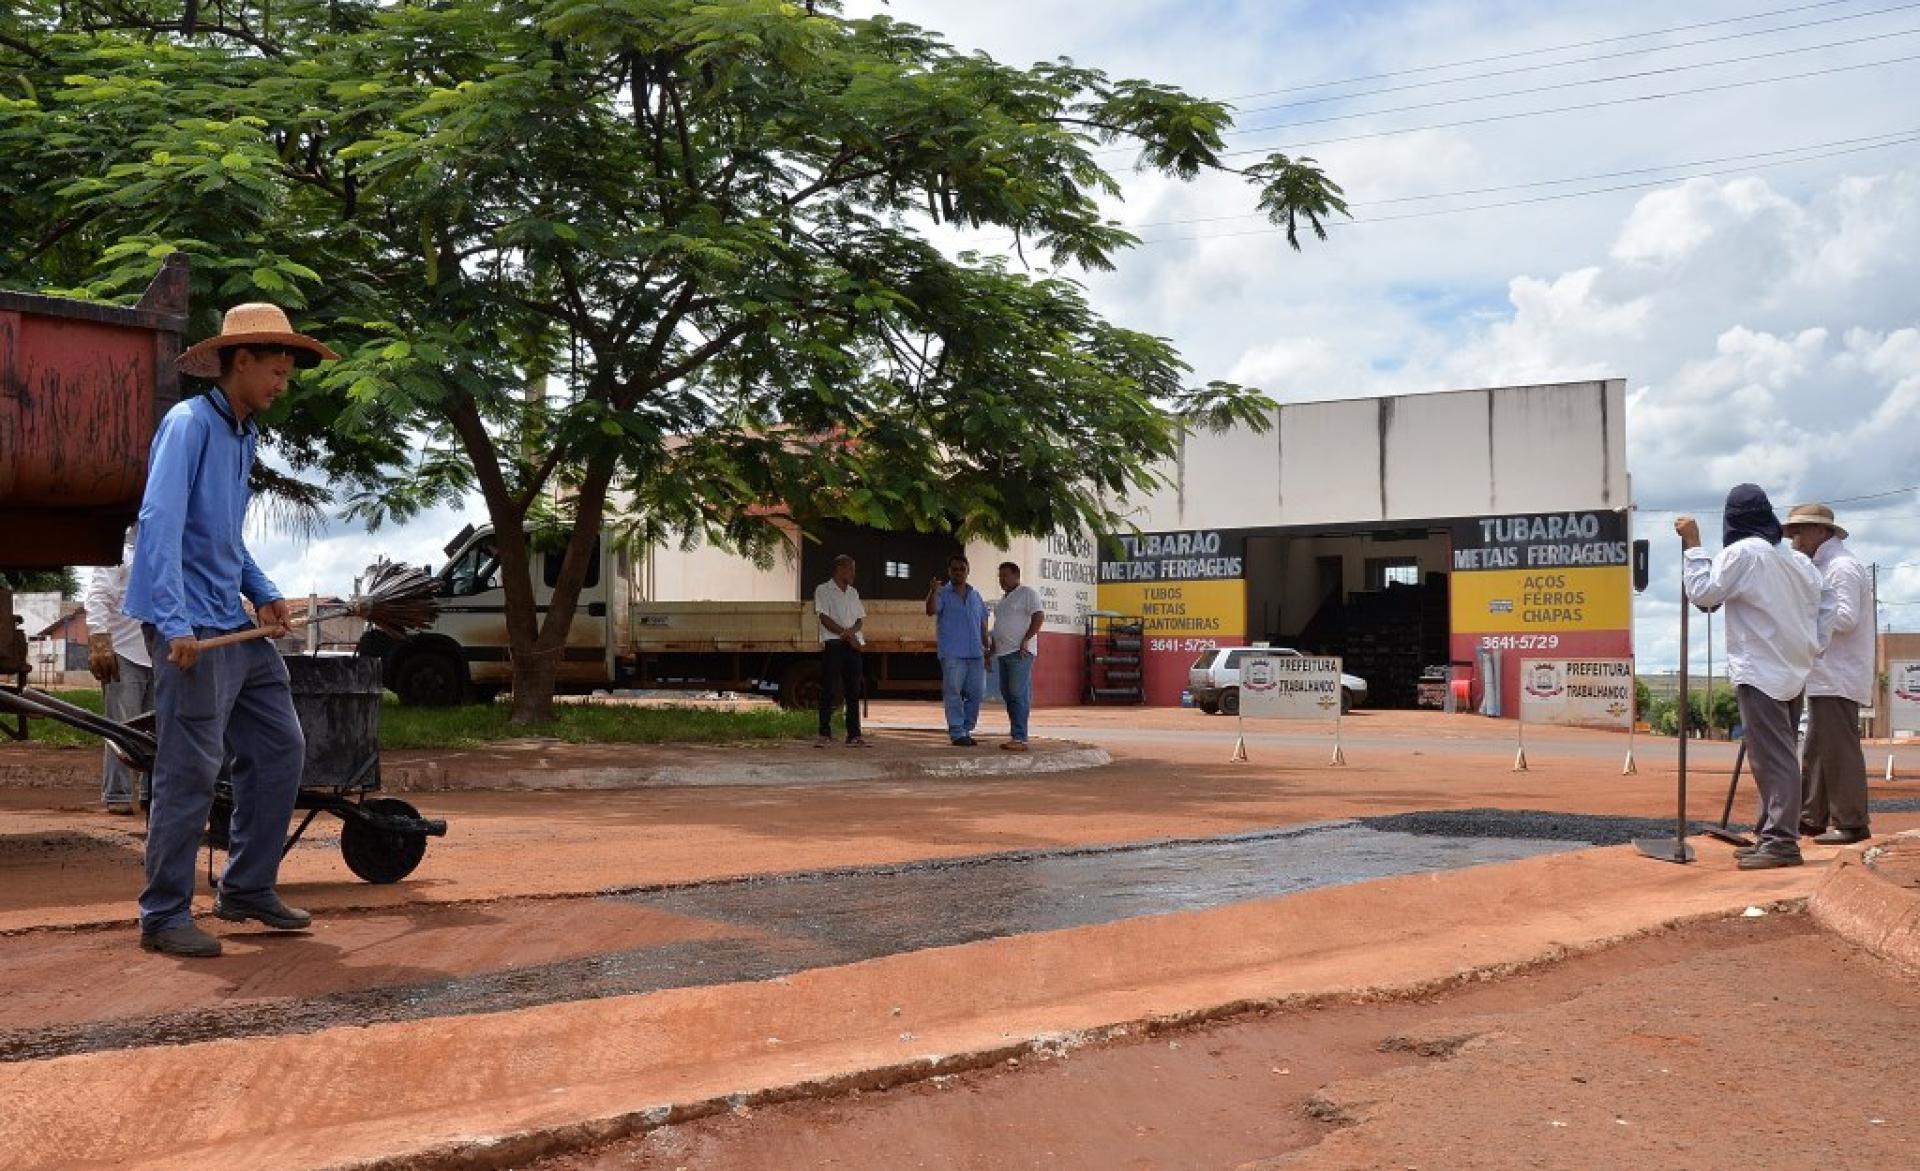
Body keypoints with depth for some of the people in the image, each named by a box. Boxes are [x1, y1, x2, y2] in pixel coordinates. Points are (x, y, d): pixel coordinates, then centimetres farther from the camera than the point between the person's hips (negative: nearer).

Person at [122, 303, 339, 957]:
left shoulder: (244, 436, 17)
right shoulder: (189, 424, -10)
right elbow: (159, 524, -20)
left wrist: (263, 594, 11)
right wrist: (175, 624, -27)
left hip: (239, 628, 9)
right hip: (192, 630, -9)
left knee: (281, 749, 11)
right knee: (191, 771, -6)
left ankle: (247, 889, 23)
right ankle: (164, 916, 5)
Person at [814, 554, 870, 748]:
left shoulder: (853, 592, 19)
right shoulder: (823, 590, 1)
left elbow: (861, 619, 12)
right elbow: (824, 619, -8)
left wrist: (852, 630, -10)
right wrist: (847, 635, -13)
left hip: (853, 645, 5)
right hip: (833, 644, -5)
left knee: (853, 691, 4)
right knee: (828, 690, -5)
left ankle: (854, 734, 6)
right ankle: (825, 734, -3)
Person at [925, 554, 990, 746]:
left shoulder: (976, 596, 18)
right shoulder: (943, 594, 3)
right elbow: (931, 611, -16)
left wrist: (987, 646, 17)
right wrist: (933, 592, -34)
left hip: (976, 653, 5)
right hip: (952, 654, -5)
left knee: (975, 693, 4)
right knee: (953, 693, -5)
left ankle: (966, 730, 15)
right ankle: (957, 733, -3)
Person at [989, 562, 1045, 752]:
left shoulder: (1027, 593, -4)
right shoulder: (1003, 598, 23)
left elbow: (1039, 616, -14)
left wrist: (1026, 640, -19)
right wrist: (992, 648, 22)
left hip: (1020, 652, -9)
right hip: (1003, 652, 9)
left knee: (1018, 694, -13)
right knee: (1007, 694, 8)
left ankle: (1019, 738, -17)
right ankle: (1016, 735, 12)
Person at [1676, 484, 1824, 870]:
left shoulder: (1743, 552, -10)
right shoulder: (1795, 559, 14)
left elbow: (1703, 593, -11)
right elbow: (1814, 609, 14)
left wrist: (1693, 545, -6)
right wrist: (1809, 652, 20)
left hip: (1760, 670, -9)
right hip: (1790, 669, 9)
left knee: (1772, 756, -10)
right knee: (1773, 754, 13)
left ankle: (1781, 842, -11)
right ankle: (1771, 836, 18)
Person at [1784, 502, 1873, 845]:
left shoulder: (1843, 566, -11)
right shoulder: (1824, 566, 20)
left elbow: (1845, 618, -20)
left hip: (1838, 678, -10)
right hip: (1823, 677, 10)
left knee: (1839, 750, -7)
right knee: (1815, 750, 12)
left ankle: (1850, 823, -2)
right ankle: (1813, 817, 18)